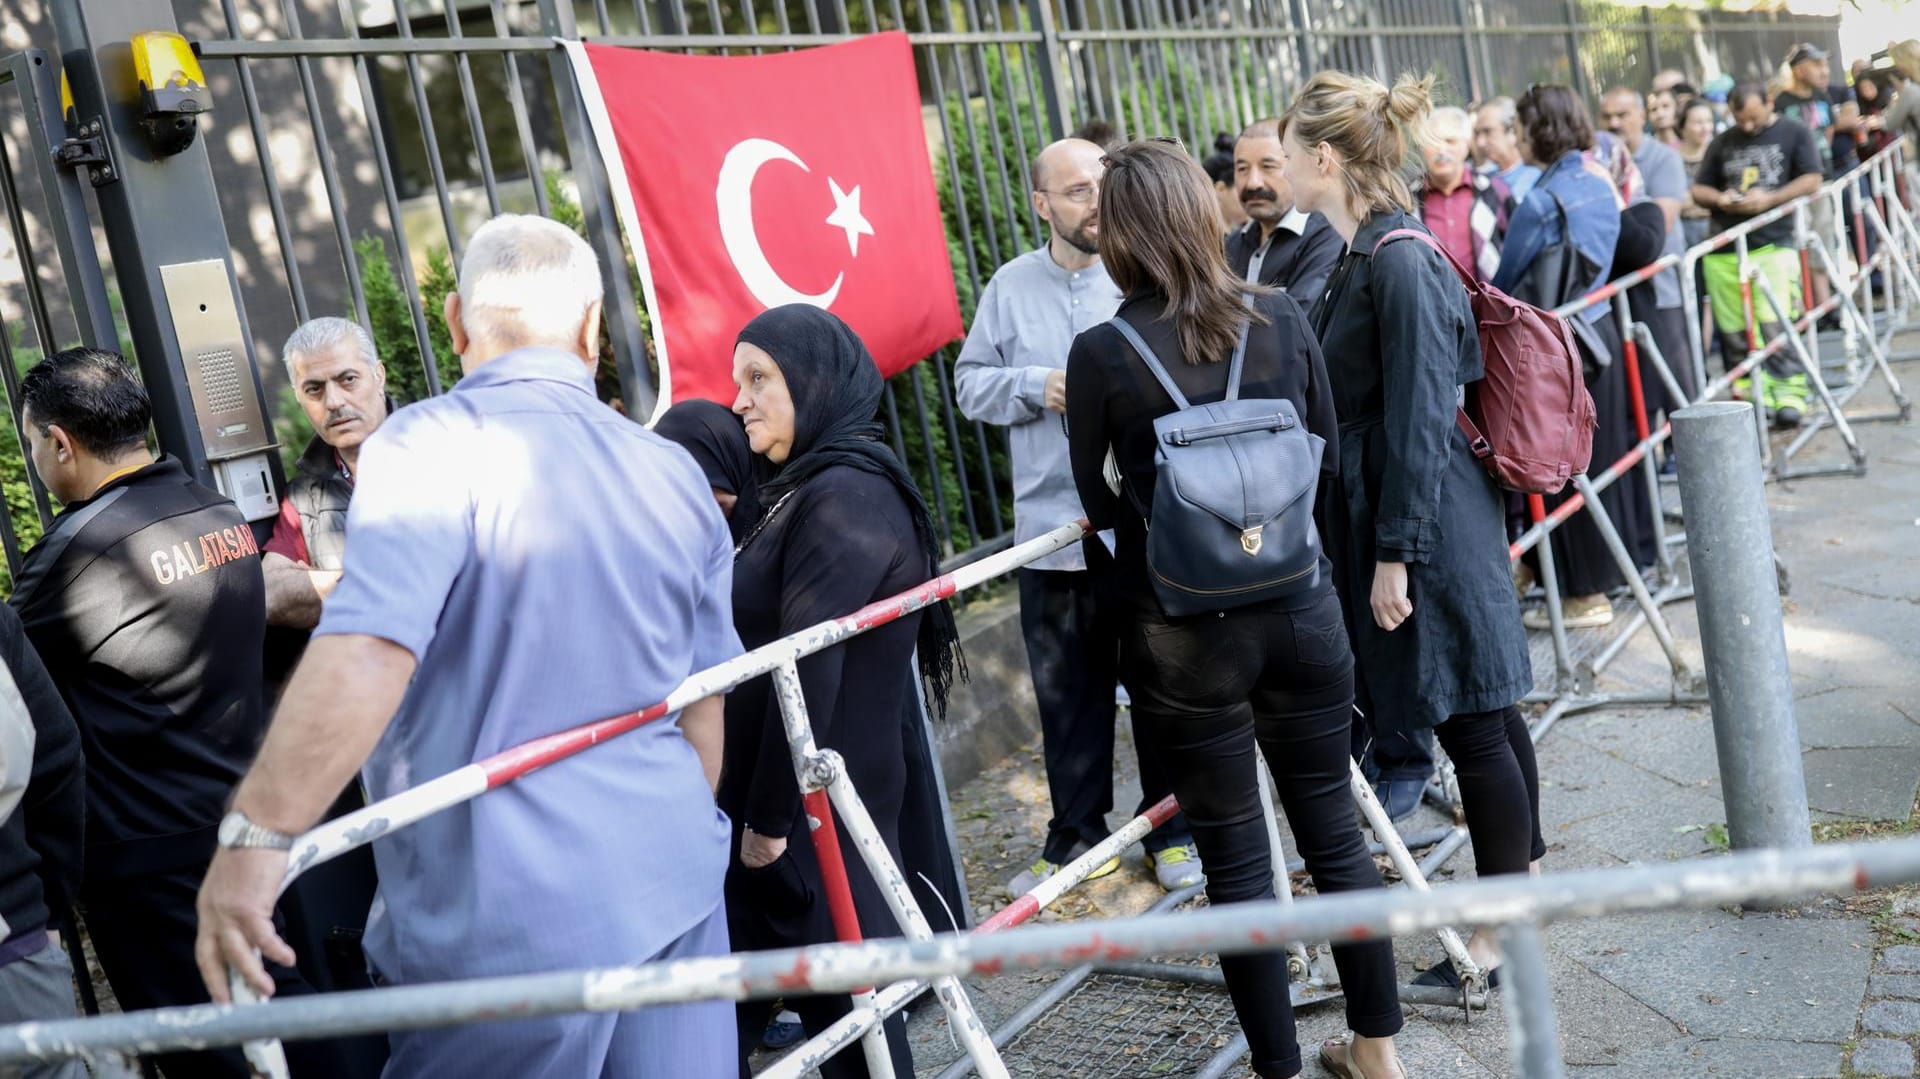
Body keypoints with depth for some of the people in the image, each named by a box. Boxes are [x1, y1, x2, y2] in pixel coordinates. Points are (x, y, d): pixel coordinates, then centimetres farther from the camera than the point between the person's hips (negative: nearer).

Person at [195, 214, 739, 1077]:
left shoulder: (431, 447, -12)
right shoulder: (674, 474, 8)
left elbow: (367, 656, -27)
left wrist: (253, 837, -23)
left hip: (502, 916, -5)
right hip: (674, 892, 5)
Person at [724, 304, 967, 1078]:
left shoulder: (845, 495, -18)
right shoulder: (815, 487, 13)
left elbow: (807, 672, -22)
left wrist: (768, 818, -18)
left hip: (815, 807, -9)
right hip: (801, 797, 9)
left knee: (843, 996, 5)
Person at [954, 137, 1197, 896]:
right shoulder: (1011, 287, 5)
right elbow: (970, 384, 7)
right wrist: (1034, 387, -10)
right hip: (1052, 527, 2)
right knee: (1067, 692, 10)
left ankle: (1171, 829, 26)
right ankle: (1077, 836, 25)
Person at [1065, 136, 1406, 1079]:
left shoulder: (1101, 353, -12)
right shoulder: (1280, 316, -4)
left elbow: (1098, 502, -1)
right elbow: (1327, 459, 6)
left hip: (1184, 637, -3)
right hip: (1301, 611, 3)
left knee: (1236, 856, 10)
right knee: (1334, 829, 16)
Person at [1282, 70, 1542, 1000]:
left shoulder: (1399, 262, -20)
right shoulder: (1364, 254, 9)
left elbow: (1418, 422, -21)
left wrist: (1395, 555, -19)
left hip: (1427, 519, -9)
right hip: (1390, 512, 9)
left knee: (1470, 723, 2)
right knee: (1483, 711, 21)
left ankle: (1500, 933, 16)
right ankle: (1524, 865, 38)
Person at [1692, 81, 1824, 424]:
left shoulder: (1795, 134, 7)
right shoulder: (1722, 142, 17)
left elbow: (1811, 180, 0)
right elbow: (1698, 189, 18)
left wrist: (1770, 198, -15)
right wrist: (1719, 199, -5)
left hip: (1773, 243, -4)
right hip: (1724, 247, 4)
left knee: (1774, 325, -13)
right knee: (1733, 331, 4)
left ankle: (1788, 392, -5)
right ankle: (1746, 392, 15)